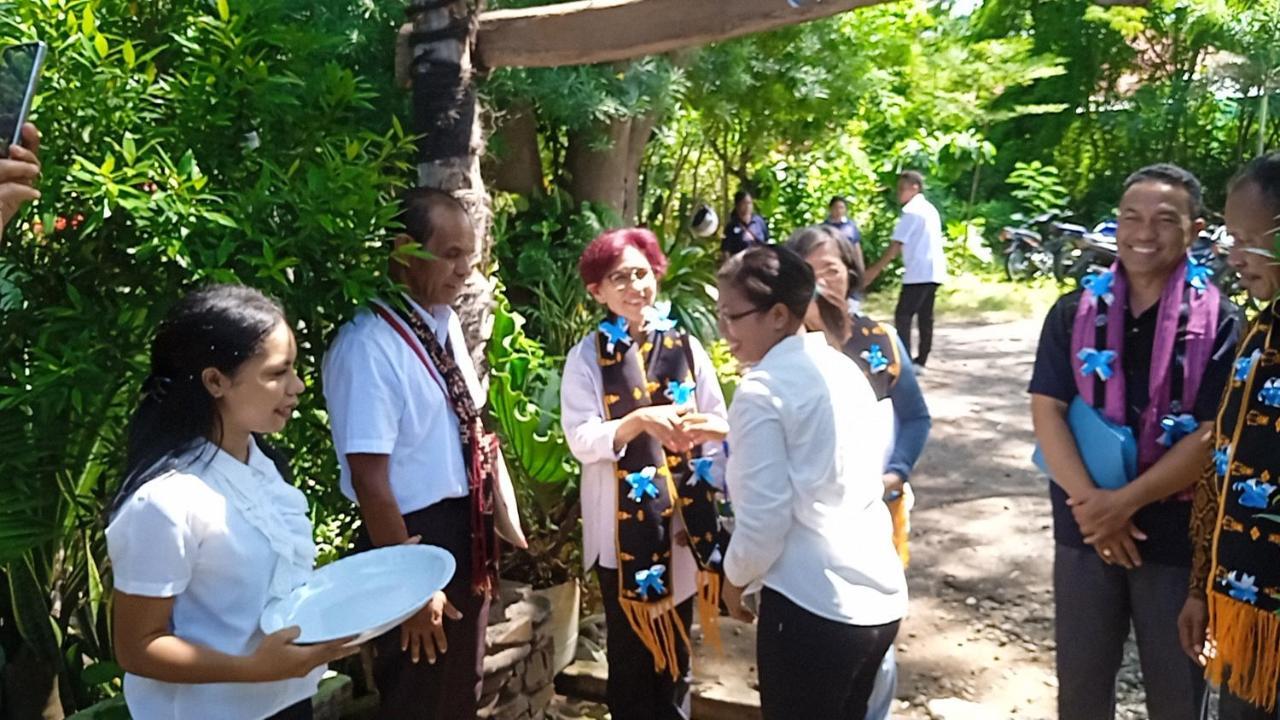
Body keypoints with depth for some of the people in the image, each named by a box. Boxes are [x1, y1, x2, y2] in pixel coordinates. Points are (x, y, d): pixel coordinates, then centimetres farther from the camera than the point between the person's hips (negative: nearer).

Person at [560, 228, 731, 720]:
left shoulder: (685, 347, 0)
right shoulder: (587, 357, -6)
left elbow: (717, 427, 2)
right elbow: (581, 440, -14)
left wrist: (710, 503, -3)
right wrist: (639, 421, -29)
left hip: (680, 518, 2)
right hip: (620, 523, -2)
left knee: (676, 642, 17)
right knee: (630, 643, 12)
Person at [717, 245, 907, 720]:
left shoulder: (761, 390, -15)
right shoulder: (844, 368, 8)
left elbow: (764, 518, -17)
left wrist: (734, 579, 1)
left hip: (812, 606, -8)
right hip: (881, 597, 8)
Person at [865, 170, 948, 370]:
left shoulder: (911, 210, -10)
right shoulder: (930, 209, 18)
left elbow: (897, 244, -14)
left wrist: (876, 270, -12)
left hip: (918, 272, -9)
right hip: (933, 271, 9)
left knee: (902, 316, -7)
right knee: (925, 317, 10)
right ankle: (920, 361, 14)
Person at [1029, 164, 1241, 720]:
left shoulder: (1219, 321, -5)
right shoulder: (1076, 311, 0)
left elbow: (1213, 434, -11)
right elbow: (1047, 409, -6)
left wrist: (1125, 502, -17)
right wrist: (1090, 501, -16)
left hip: (1178, 534, -1)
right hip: (1085, 526, 2)